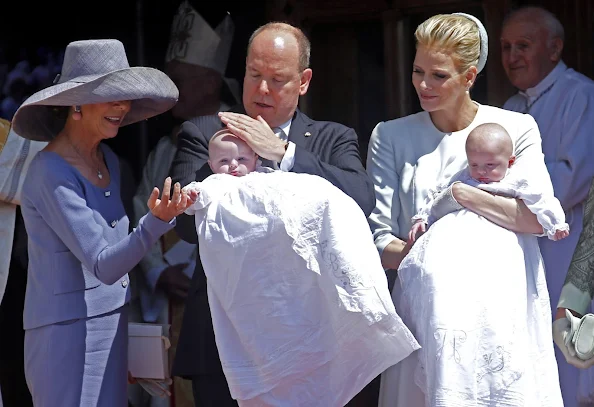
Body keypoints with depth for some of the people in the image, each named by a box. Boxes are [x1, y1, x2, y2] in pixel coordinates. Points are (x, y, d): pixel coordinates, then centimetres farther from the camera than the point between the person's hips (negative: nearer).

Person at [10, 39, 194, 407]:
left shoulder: (107, 160, 10)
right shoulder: (52, 173, -15)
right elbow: (103, 265, -20)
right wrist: (157, 221, -34)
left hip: (110, 328, 8)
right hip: (69, 332, -8)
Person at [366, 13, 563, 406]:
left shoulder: (517, 128, 5)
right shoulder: (391, 137, 8)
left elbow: (538, 218, -6)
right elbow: (378, 236, 2)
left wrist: (459, 193, -8)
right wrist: (415, 256, -18)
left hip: (503, 304, -1)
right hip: (430, 309, 1)